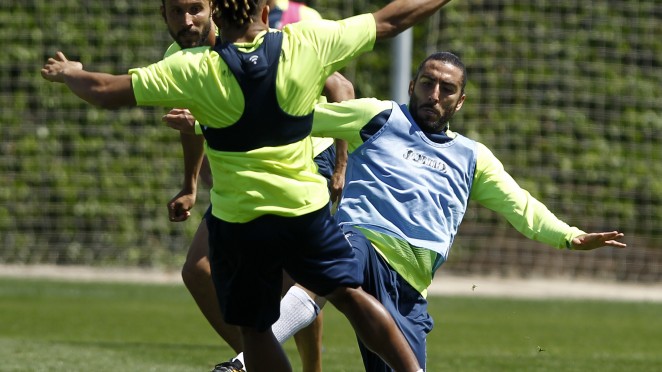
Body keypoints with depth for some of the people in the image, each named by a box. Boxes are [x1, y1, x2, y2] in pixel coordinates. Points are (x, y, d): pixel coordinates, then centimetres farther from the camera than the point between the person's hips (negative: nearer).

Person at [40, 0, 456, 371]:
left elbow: (105, 91, -8)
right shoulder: (308, 43, -8)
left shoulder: (193, 70, -12)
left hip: (238, 221, -2)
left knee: (254, 329, 10)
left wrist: (69, 74, 13)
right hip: (307, 207, 2)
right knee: (351, 295, 15)